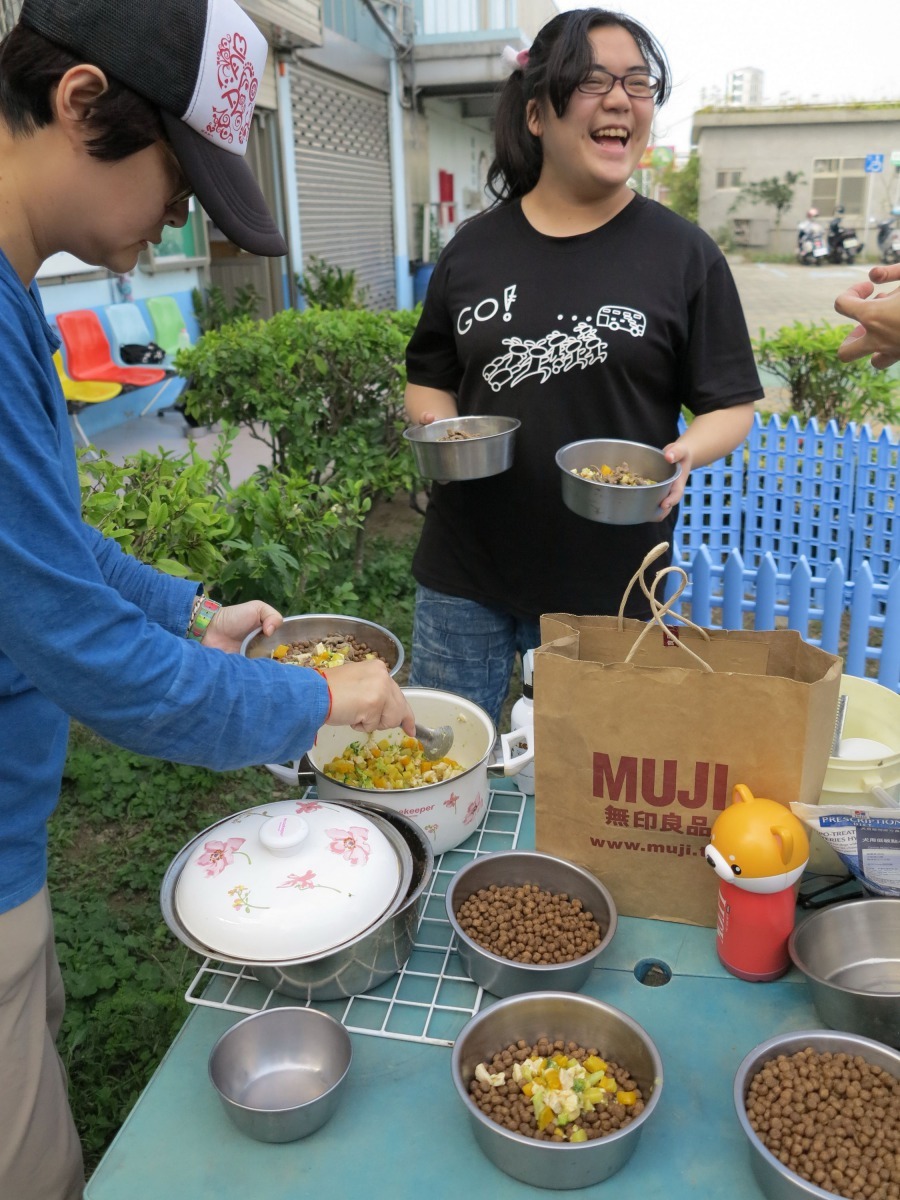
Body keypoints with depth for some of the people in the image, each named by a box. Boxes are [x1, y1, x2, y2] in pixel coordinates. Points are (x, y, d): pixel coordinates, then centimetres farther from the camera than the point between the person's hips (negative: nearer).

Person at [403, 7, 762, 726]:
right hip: (465, 575, 3)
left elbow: (732, 403, 1)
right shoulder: (474, 248, 6)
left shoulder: (683, 254, -1)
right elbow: (428, 380, 14)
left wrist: (683, 454, -19)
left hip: (608, 586, -2)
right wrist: (441, 427, -8)